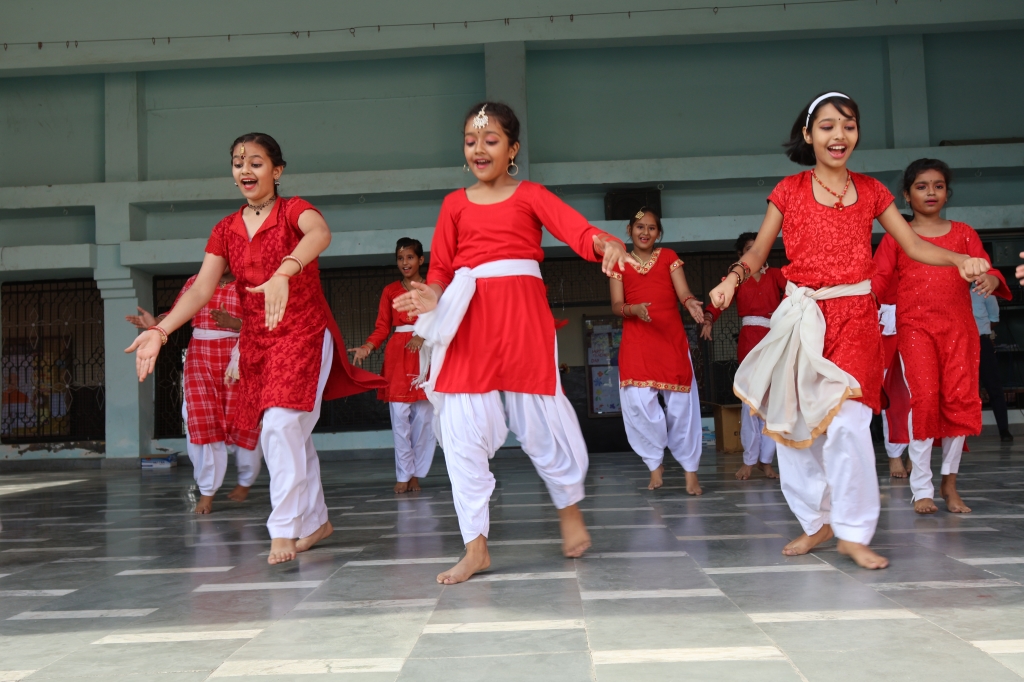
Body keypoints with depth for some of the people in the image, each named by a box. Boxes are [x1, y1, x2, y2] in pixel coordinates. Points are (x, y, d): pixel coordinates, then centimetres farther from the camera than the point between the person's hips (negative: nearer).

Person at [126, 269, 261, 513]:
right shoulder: (195, 282, 8)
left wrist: (233, 323, -25)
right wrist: (155, 323, -15)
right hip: (200, 359, 2)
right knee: (201, 420, -5)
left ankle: (245, 482, 27)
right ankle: (207, 492, 4)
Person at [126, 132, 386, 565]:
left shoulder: (294, 210, -8)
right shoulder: (226, 229, 7)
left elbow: (320, 233, -33)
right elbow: (201, 290, -3)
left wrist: (283, 274, -52)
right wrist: (159, 331, -18)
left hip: (303, 334, -5)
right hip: (256, 341, 6)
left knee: (282, 425, -19)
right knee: (291, 436, 12)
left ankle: (284, 529, -11)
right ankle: (316, 520, 28)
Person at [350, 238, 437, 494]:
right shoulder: (390, 291, 13)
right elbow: (382, 328, 6)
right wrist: (366, 347, -11)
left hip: (426, 354, -1)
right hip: (397, 355, 1)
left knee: (424, 418, -3)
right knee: (400, 417, -4)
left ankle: (416, 474, 8)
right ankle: (404, 475, 4)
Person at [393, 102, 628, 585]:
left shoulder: (530, 195, 5)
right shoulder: (455, 204, 14)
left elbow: (576, 229, -11)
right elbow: (440, 267, 9)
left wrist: (604, 243, -34)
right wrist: (431, 297, -13)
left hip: (524, 315, -3)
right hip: (469, 321, 3)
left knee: (538, 421, 4)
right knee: (462, 431, -2)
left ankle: (570, 510, 31)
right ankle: (476, 547, 8)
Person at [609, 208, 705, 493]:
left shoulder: (669, 257, 9)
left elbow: (683, 293, -2)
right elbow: (616, 305, 0)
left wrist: (691, 303, -26)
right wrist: (635, 309, -23)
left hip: (672, 339, 0)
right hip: (635, 342, 0)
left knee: (680, 403, -2)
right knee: (638, 402, -13)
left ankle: (690, 470, 7)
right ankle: (655, 464, 6)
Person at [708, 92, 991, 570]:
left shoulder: (870, 191, 9)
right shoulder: (789, 191, 5)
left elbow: (915, 246, 9)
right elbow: (759, 251, 5)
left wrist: (960, 260, -9)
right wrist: (733, 278, -15)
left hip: (855, 318, 0)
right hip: (800, 318, 1)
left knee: (847, 420, -13)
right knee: (796, 422, 4)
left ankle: (853, 533, 0)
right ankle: (817, 522, 21)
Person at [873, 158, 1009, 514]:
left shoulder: (963, 233, 14)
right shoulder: (896, 237, 9)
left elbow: (985, 268, 8)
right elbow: (879, 278, 2)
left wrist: (991, 279, -16)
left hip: (959, 327, 2)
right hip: (915, 328, -2)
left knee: (960, 399, -1)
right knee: (923, 398, -10)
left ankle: (950, 484, 14)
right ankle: (922, 489, -4)